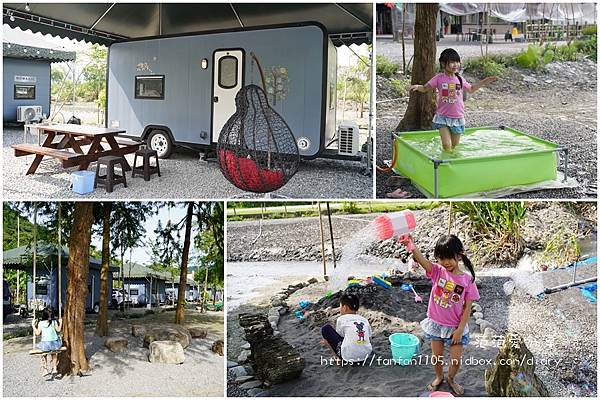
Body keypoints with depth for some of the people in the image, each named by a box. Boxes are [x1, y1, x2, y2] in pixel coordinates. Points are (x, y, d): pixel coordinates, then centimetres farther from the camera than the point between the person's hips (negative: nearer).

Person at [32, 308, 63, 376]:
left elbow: (37, 333, 1)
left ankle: (45, 369, 21)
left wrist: (33, 325, 11)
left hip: (45, 344, -1)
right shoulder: (54, 322, 1)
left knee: (44, 353, 28)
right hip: (55, 343, 2)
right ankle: (54, 368, 30)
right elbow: (58, 330, 5)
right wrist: (60, 323, 19)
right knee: (54, 352, 32)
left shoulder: (40, 323, -2)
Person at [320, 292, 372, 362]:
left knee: (325, 328, 6)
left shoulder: (341, 319, 1)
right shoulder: (364, 320, 13)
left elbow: (339, 336, 12)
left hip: (348, 356, -6)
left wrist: (328, 341, 35)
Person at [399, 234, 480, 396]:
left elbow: (467, 308, -9)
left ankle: (451, 379, 38)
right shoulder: (437, 271, -12)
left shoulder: (467, 280, -14)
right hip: (436, 323, 1)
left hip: (455, 326, -1)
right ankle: (439, 377, 44)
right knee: (437, 356, 15)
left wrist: (460, 329, -13)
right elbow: (422, 260, -34)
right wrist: (411, 246, -54)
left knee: (456, 360, 7)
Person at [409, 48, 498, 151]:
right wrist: (417, 87, -22)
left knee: (455, 146, 13)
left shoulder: (460, 79, 4)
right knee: (447, 146, -11)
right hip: (443, 117, -3)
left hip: (458, 118, 3)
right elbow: (425, 88, -1)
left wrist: (484, 82, 14)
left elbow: (471, 89, 21)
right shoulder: (439, 78, -6)